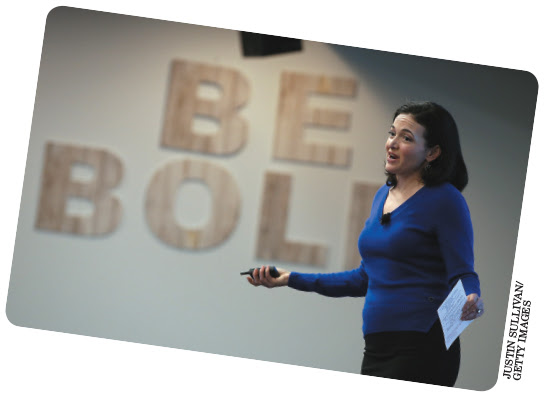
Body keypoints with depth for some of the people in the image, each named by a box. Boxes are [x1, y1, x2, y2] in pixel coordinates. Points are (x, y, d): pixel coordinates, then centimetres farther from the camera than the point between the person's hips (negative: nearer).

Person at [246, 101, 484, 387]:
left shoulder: (446, 200, -8)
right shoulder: (383, 195, 15)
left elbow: (463, 275, -10)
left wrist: (471, 303, -33)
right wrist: (290, 278, 21)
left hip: (422, 351, -7)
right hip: (377, 348, 8)